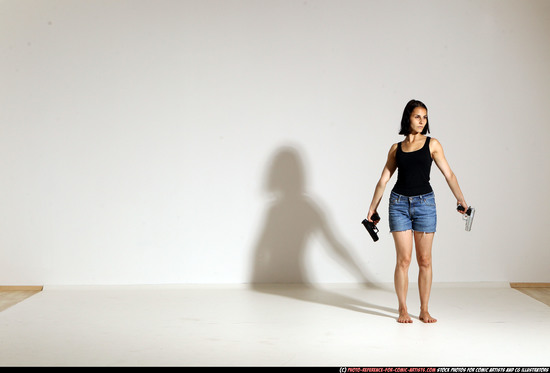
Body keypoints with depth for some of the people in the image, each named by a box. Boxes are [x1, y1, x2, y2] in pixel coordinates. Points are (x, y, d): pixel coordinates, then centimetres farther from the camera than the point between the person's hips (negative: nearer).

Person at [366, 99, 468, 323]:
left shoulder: (432, 144, 5)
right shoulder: (396, 148, 9)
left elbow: (448, 174, 1)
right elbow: (384, 180, 12)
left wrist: (460, 199, -8)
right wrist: (373, 208, 10)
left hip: (425, 203, 0)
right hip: (399, 203, 0)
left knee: (424, 260, 3)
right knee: (403, 259, -2)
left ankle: (424, 310, 12)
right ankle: (403, 309, 8)